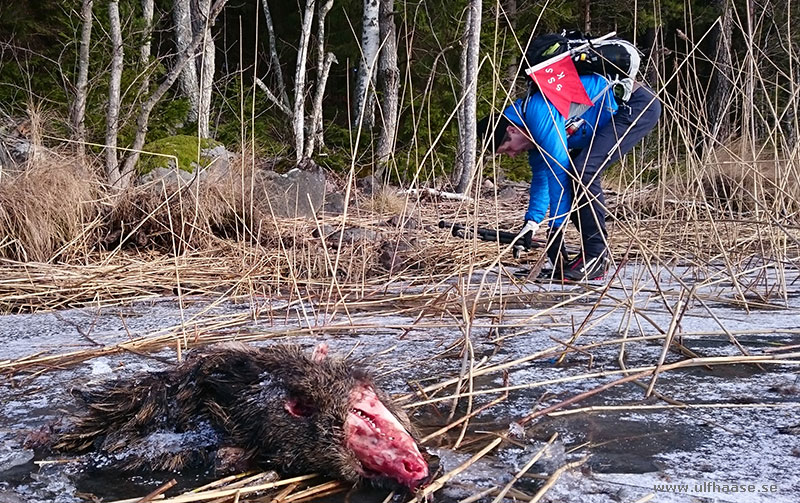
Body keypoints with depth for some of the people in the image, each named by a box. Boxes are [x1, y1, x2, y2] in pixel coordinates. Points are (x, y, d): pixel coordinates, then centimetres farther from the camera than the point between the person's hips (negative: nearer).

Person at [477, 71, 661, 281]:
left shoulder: (538, 115, -23)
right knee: (574, 172, 8)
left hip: (638, 105, -10)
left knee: (584, 172, -22)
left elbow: (558, 171, -24)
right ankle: (591, 252, 13)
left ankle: (597, 258, -14)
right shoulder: (533, 131, 7)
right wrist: (532, 221, 11)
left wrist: (556, 228, -18)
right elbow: (541, 176, 17)